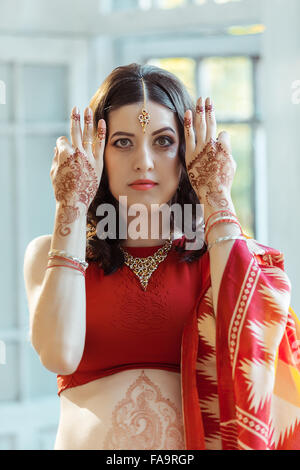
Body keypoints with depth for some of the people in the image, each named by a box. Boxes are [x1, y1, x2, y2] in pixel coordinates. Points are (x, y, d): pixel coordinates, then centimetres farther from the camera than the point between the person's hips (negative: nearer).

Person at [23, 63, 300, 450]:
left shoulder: (215, 254, 9)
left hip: (196, 443, 1)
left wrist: (217, 200, -2)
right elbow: (59, 355, -9)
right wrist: (72, 207, -4)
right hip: (86, 441, 0)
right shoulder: (49, 254, 9)